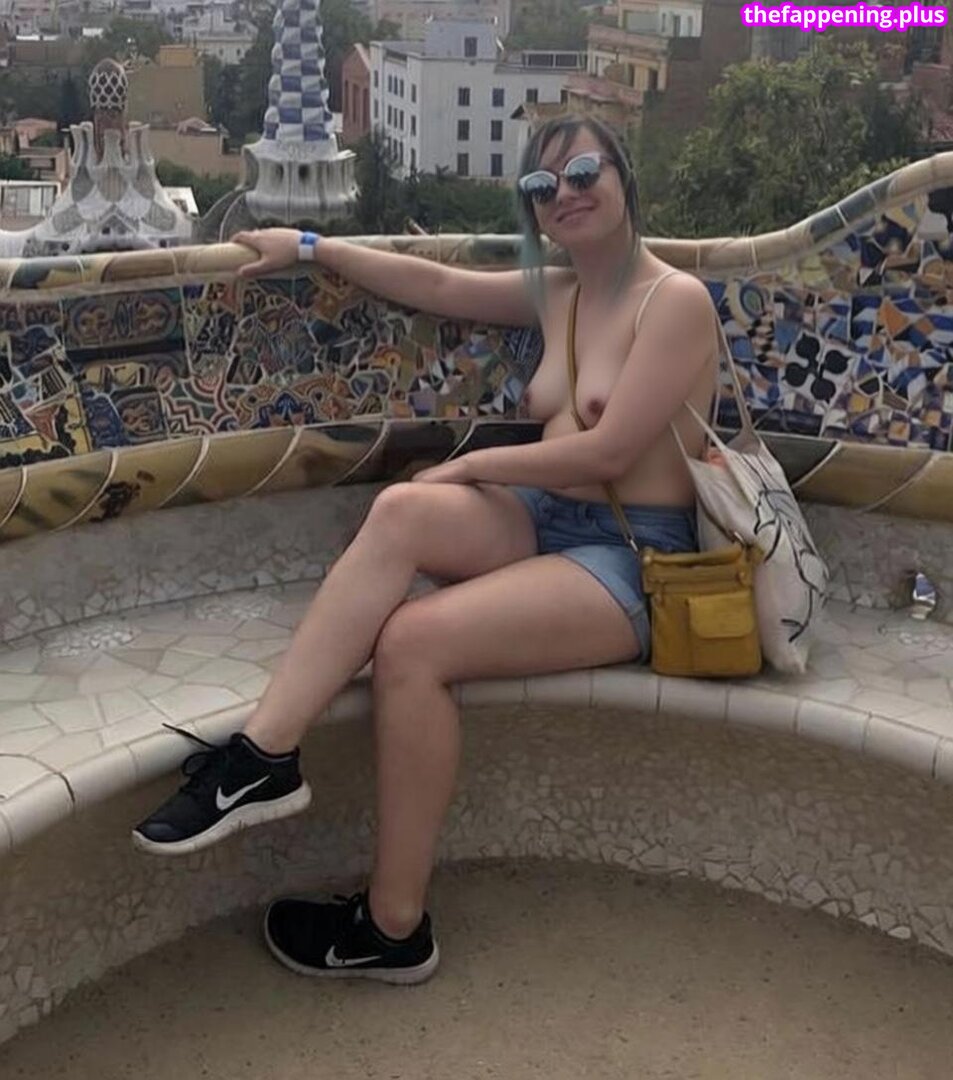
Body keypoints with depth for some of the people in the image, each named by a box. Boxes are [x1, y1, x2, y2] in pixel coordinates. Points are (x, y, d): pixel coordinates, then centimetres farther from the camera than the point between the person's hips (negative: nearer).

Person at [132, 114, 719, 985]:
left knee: (412, 642, -28)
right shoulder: (556, 294, 15)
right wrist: (313, 247, 23)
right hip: (544, 523, 7)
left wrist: (471, 464, -8)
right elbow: (434, 285, 21)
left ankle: (394, 927, -15)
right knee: (403, 508, -25)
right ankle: (263, 756, -27)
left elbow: (607, 453, -16)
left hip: (632, 557, -7)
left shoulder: (676, 300, -8)